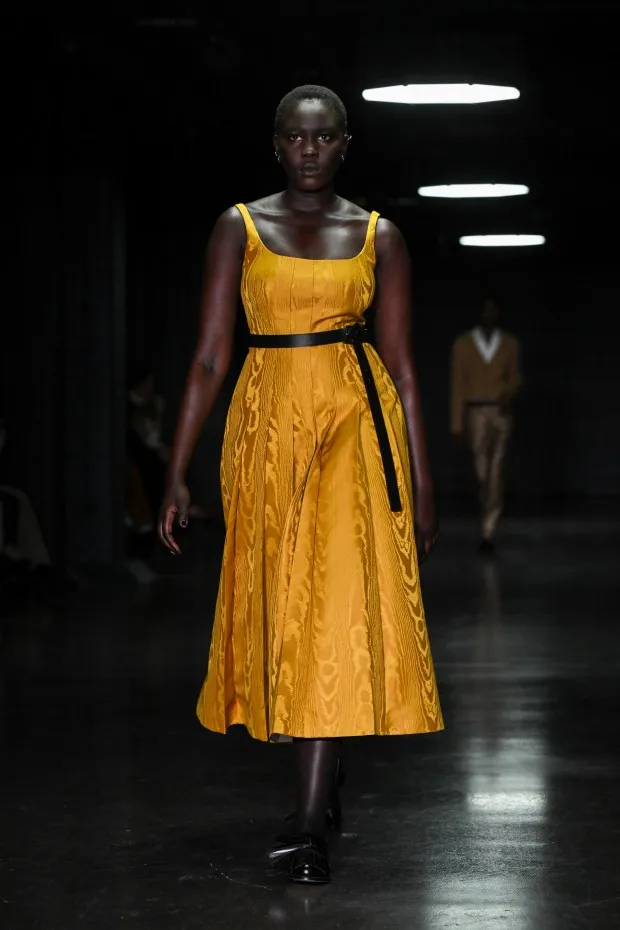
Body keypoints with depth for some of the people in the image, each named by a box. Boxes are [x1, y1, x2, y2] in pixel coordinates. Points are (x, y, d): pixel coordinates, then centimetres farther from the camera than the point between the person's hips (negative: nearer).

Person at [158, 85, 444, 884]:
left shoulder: (378, 238, 6)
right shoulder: (239, 229, 5)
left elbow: (402, 366, 7)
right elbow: (209, 358, 2)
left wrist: (421, 482, 5)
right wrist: (176, 473, -2)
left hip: (357, 423, -1)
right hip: (267, 425, 1)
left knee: (341, 604, -13)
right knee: (279, 606, 6)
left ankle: (310, 825, -13)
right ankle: (325, 781, 28)